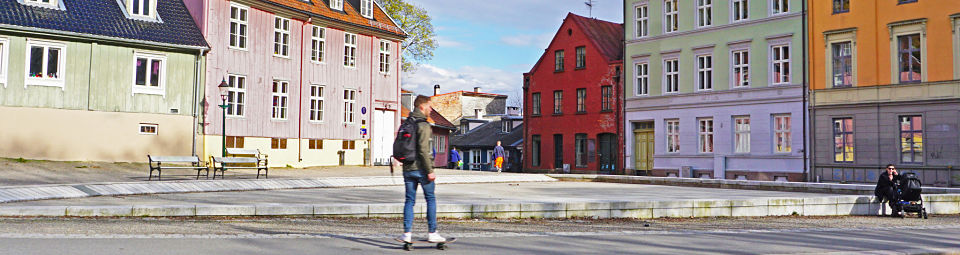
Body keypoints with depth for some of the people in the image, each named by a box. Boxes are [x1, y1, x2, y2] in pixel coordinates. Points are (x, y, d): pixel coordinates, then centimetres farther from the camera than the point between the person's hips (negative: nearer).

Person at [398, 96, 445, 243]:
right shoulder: (423, 125, -12)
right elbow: (423, 150, -19)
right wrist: (429, 171, -17)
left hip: (408, 168, 7)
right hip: (421, 168, -7)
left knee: (409, 200, 8)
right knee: (431, 199, 3)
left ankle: (407, 233, 3)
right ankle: (432, 233, 4)